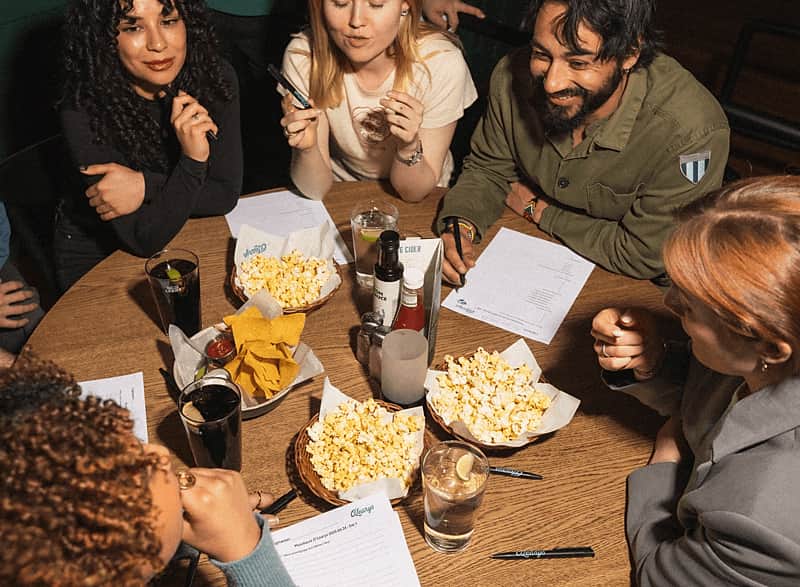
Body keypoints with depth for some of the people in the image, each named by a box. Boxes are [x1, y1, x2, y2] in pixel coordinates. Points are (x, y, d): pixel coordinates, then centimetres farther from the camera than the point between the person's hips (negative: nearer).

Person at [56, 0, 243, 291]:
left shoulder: (216, 79, -15)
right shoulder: (83, 110, -25)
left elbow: (225, 194, -12)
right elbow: (144, 240, -26)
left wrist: (146, 186, -26)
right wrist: (192, 160, -38)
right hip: (95, 255, -3)